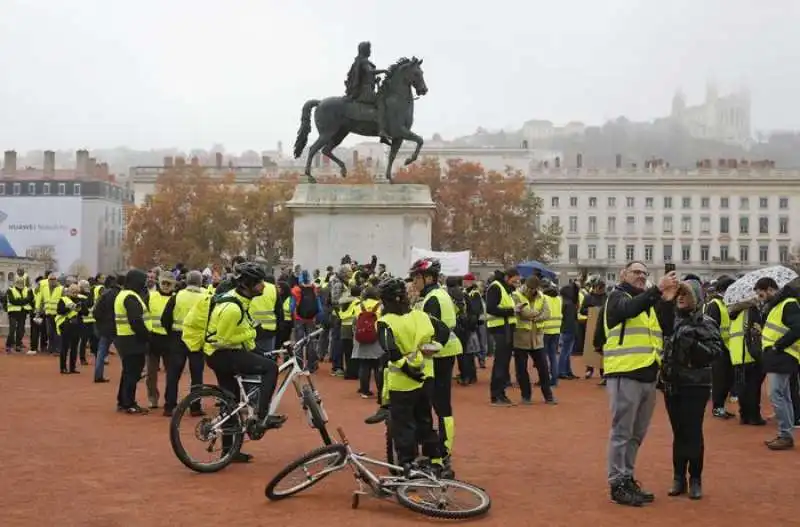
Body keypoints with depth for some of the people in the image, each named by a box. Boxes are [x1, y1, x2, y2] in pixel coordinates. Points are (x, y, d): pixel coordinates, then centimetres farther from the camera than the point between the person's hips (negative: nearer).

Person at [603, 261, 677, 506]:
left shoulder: (650, 301, 18)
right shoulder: (617, 297, -1)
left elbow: (667, 330, 9)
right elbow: (630, 309, -24)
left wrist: (667, 301, -5)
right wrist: (658, 289, -30)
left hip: (648, 375, 7)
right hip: (625, 374, -7)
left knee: (637, 433, 12)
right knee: (622, 432, -3)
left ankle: (627, 479, 22)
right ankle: (618, 485, 2)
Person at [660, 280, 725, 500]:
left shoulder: (706, 323, -5)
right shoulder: (671, 320, 8)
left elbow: (716, 352, -13)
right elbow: (662, 346, 19)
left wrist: (694, 344, -25)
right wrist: (662, 370, 3)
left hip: (695, 386, -4)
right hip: (672, 385, 4)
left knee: (693, 433, -2)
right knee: (678, 432, 9)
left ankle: (695, 479, 10)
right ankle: (679, 478, 17)